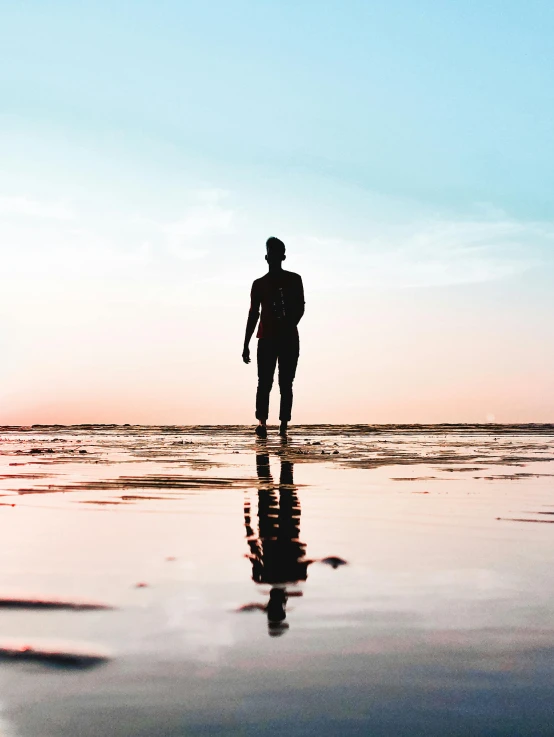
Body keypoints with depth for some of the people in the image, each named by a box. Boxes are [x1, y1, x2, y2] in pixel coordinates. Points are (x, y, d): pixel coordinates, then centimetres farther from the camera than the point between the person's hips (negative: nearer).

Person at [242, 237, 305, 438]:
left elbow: (300, 307, 0)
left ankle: (284, 425, -2)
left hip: (289, 338, -1)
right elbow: (253, 314, 12)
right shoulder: (259, 284, 13)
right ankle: (262, 422, -23)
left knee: (286, 383, -1)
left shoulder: (294, 280, 8)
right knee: (264, 382, -11)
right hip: (266, 338, 1)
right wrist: (246, 344, 7)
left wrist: (289, 326, -18)